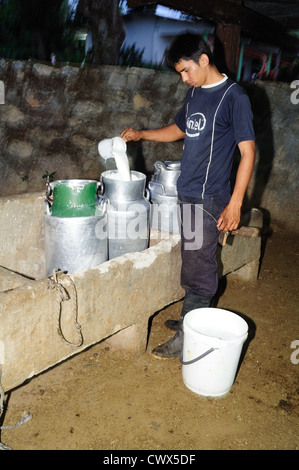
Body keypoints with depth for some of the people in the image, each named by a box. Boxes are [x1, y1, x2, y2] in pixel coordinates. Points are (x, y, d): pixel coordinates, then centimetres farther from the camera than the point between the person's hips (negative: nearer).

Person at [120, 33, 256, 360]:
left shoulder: (233, 96, -11)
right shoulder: (195, 93, 12)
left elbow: (248, 151, -14)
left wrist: (235, 203, -18)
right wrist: (141, 134, 16)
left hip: (209, 198, -7)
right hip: (188, 193, 7)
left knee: (197, 267, -1)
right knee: (195, 262, 15)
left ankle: (187, 337, 12)